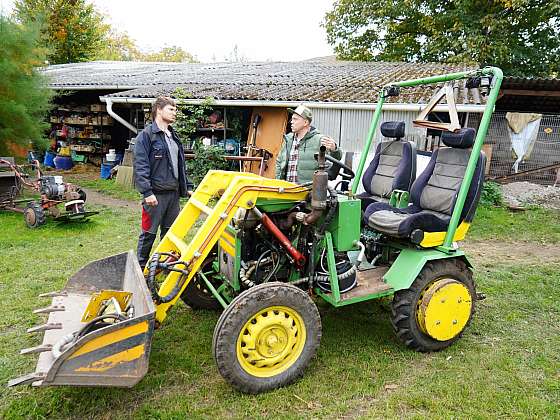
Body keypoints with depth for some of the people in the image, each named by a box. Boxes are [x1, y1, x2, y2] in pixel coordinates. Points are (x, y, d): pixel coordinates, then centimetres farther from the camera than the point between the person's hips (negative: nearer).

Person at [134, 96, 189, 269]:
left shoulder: (173, 136, 16)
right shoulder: (146, 135, -8)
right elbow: (140, 166, -14)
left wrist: (184, 188, 15)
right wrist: (147, 192, -20)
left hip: (173, 193, 7)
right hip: (156, 194, -7)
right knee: (149, 233, 3)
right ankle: (141, 267, 16)